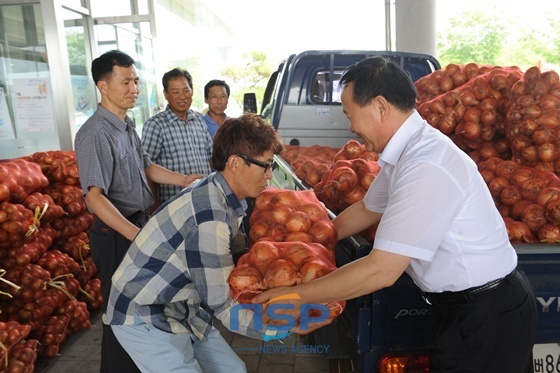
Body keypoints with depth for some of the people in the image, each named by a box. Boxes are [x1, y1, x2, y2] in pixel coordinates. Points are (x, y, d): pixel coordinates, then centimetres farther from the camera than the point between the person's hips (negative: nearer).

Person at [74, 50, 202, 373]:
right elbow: (95, 197, -28)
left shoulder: (128, 125, 7)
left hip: (139, 224, 9)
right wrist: (137, 235, -36)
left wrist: (182, 179, 4)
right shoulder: (96, 134, -22)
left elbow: (146, 167, 16)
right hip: (115, 233, -9)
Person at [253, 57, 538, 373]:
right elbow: (367, 210, 15)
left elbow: (381, 271, -29)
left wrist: (295, 296, -20)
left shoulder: (426, 168, -30)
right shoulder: (410, 151, 1)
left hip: (486, 314, -8)